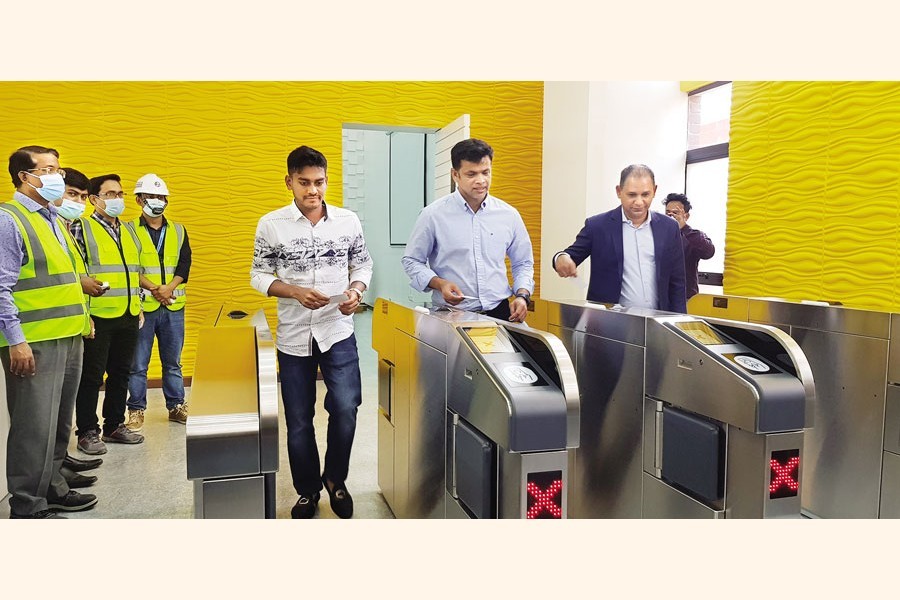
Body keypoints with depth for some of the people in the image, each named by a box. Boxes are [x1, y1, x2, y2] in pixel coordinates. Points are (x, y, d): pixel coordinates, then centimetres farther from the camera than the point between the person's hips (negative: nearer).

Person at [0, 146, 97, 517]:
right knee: (35, 426, -3)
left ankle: (51, 487, 28)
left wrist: (82, 318, 18)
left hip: (69, 336, 8)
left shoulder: (53, 219, 17)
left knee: (59, 422, 15)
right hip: (34, 343, -8)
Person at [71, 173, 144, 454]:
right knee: (92, 376, 2)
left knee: (121, 373, 13)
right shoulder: (81, 228, -4)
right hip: (97, 317, -6)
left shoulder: (129, 232, 16)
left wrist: (139, 307, 16)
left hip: (128, 317, 6)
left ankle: (114, 425, 24)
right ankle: (87, 432, 12)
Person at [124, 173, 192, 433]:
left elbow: (185, 265, 3)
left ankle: (177, 406, 21)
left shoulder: (178, 231, 11)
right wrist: (153, 288, -17)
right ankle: (136, 409, 14)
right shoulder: (130, 231, 1)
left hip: (174, 306, 3)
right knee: (138, 363, 3)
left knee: (173, 360, 12)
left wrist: (168, 288, -12)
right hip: (142, 305, -3)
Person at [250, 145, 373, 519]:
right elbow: (259, 276, 1)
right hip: (294, 337, 0)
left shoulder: (348, 220, 1)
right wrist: (295, 292, -16)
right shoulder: (271, 225, -3)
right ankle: (308, 491, 30)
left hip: (338, 332, 0)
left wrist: (356, 290, -12)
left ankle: (335, 478, 21)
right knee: (299, 422, 8)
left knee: (345, 410, -7)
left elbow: (363, 265, 9)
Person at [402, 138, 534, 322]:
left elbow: (523, 263, 20)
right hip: (452, 317, -2)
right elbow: (412, 261, 8)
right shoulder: (433, 215, 0)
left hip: (500, 313, 2)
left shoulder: (509, 215, 9)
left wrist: (522, 295, 3)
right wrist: (439, 283, -9)